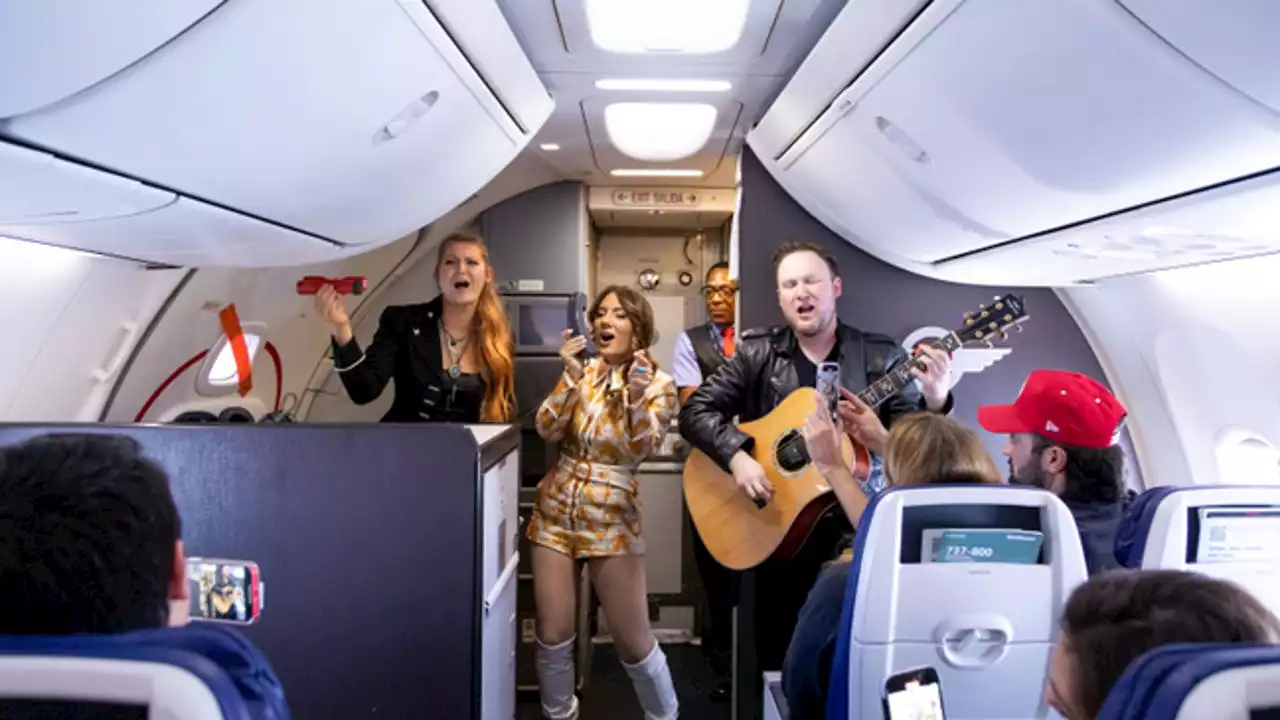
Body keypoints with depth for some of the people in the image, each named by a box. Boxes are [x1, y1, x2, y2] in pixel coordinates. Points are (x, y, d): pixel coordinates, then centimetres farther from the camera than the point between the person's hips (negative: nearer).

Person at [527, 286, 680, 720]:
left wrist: (636, 397, -34)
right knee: (553, 636, 5)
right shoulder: (583, 371, 4)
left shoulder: (658, 384, -5)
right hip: (556, 510, 3)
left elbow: (643, 449, -18)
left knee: (633, 642, 1)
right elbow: (547, 431, -7)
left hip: (611, 518, -3)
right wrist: (572, 378, -18)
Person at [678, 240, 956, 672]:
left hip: (860, 534, 0)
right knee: (778, 660, 12)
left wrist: (935, 402, -25)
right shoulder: (756, 354, 1)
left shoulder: (881, 357, -1)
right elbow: (696, 411, -3)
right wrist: (737, 457, -18)